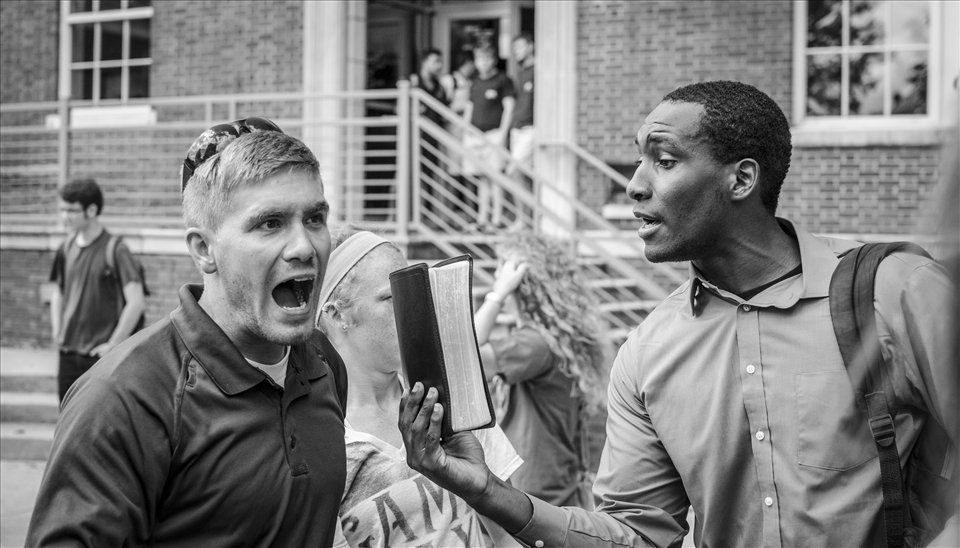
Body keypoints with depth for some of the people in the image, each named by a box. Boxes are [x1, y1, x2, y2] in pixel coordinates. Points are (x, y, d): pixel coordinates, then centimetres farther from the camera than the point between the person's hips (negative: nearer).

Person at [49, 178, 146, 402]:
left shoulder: (115, 250, -12)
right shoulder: (67, 247, 7)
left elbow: (136, 303, -17)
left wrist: (113, 345, -13)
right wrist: (57, 332, 11)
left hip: (99, 357, -6)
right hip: (68, 355, 6)